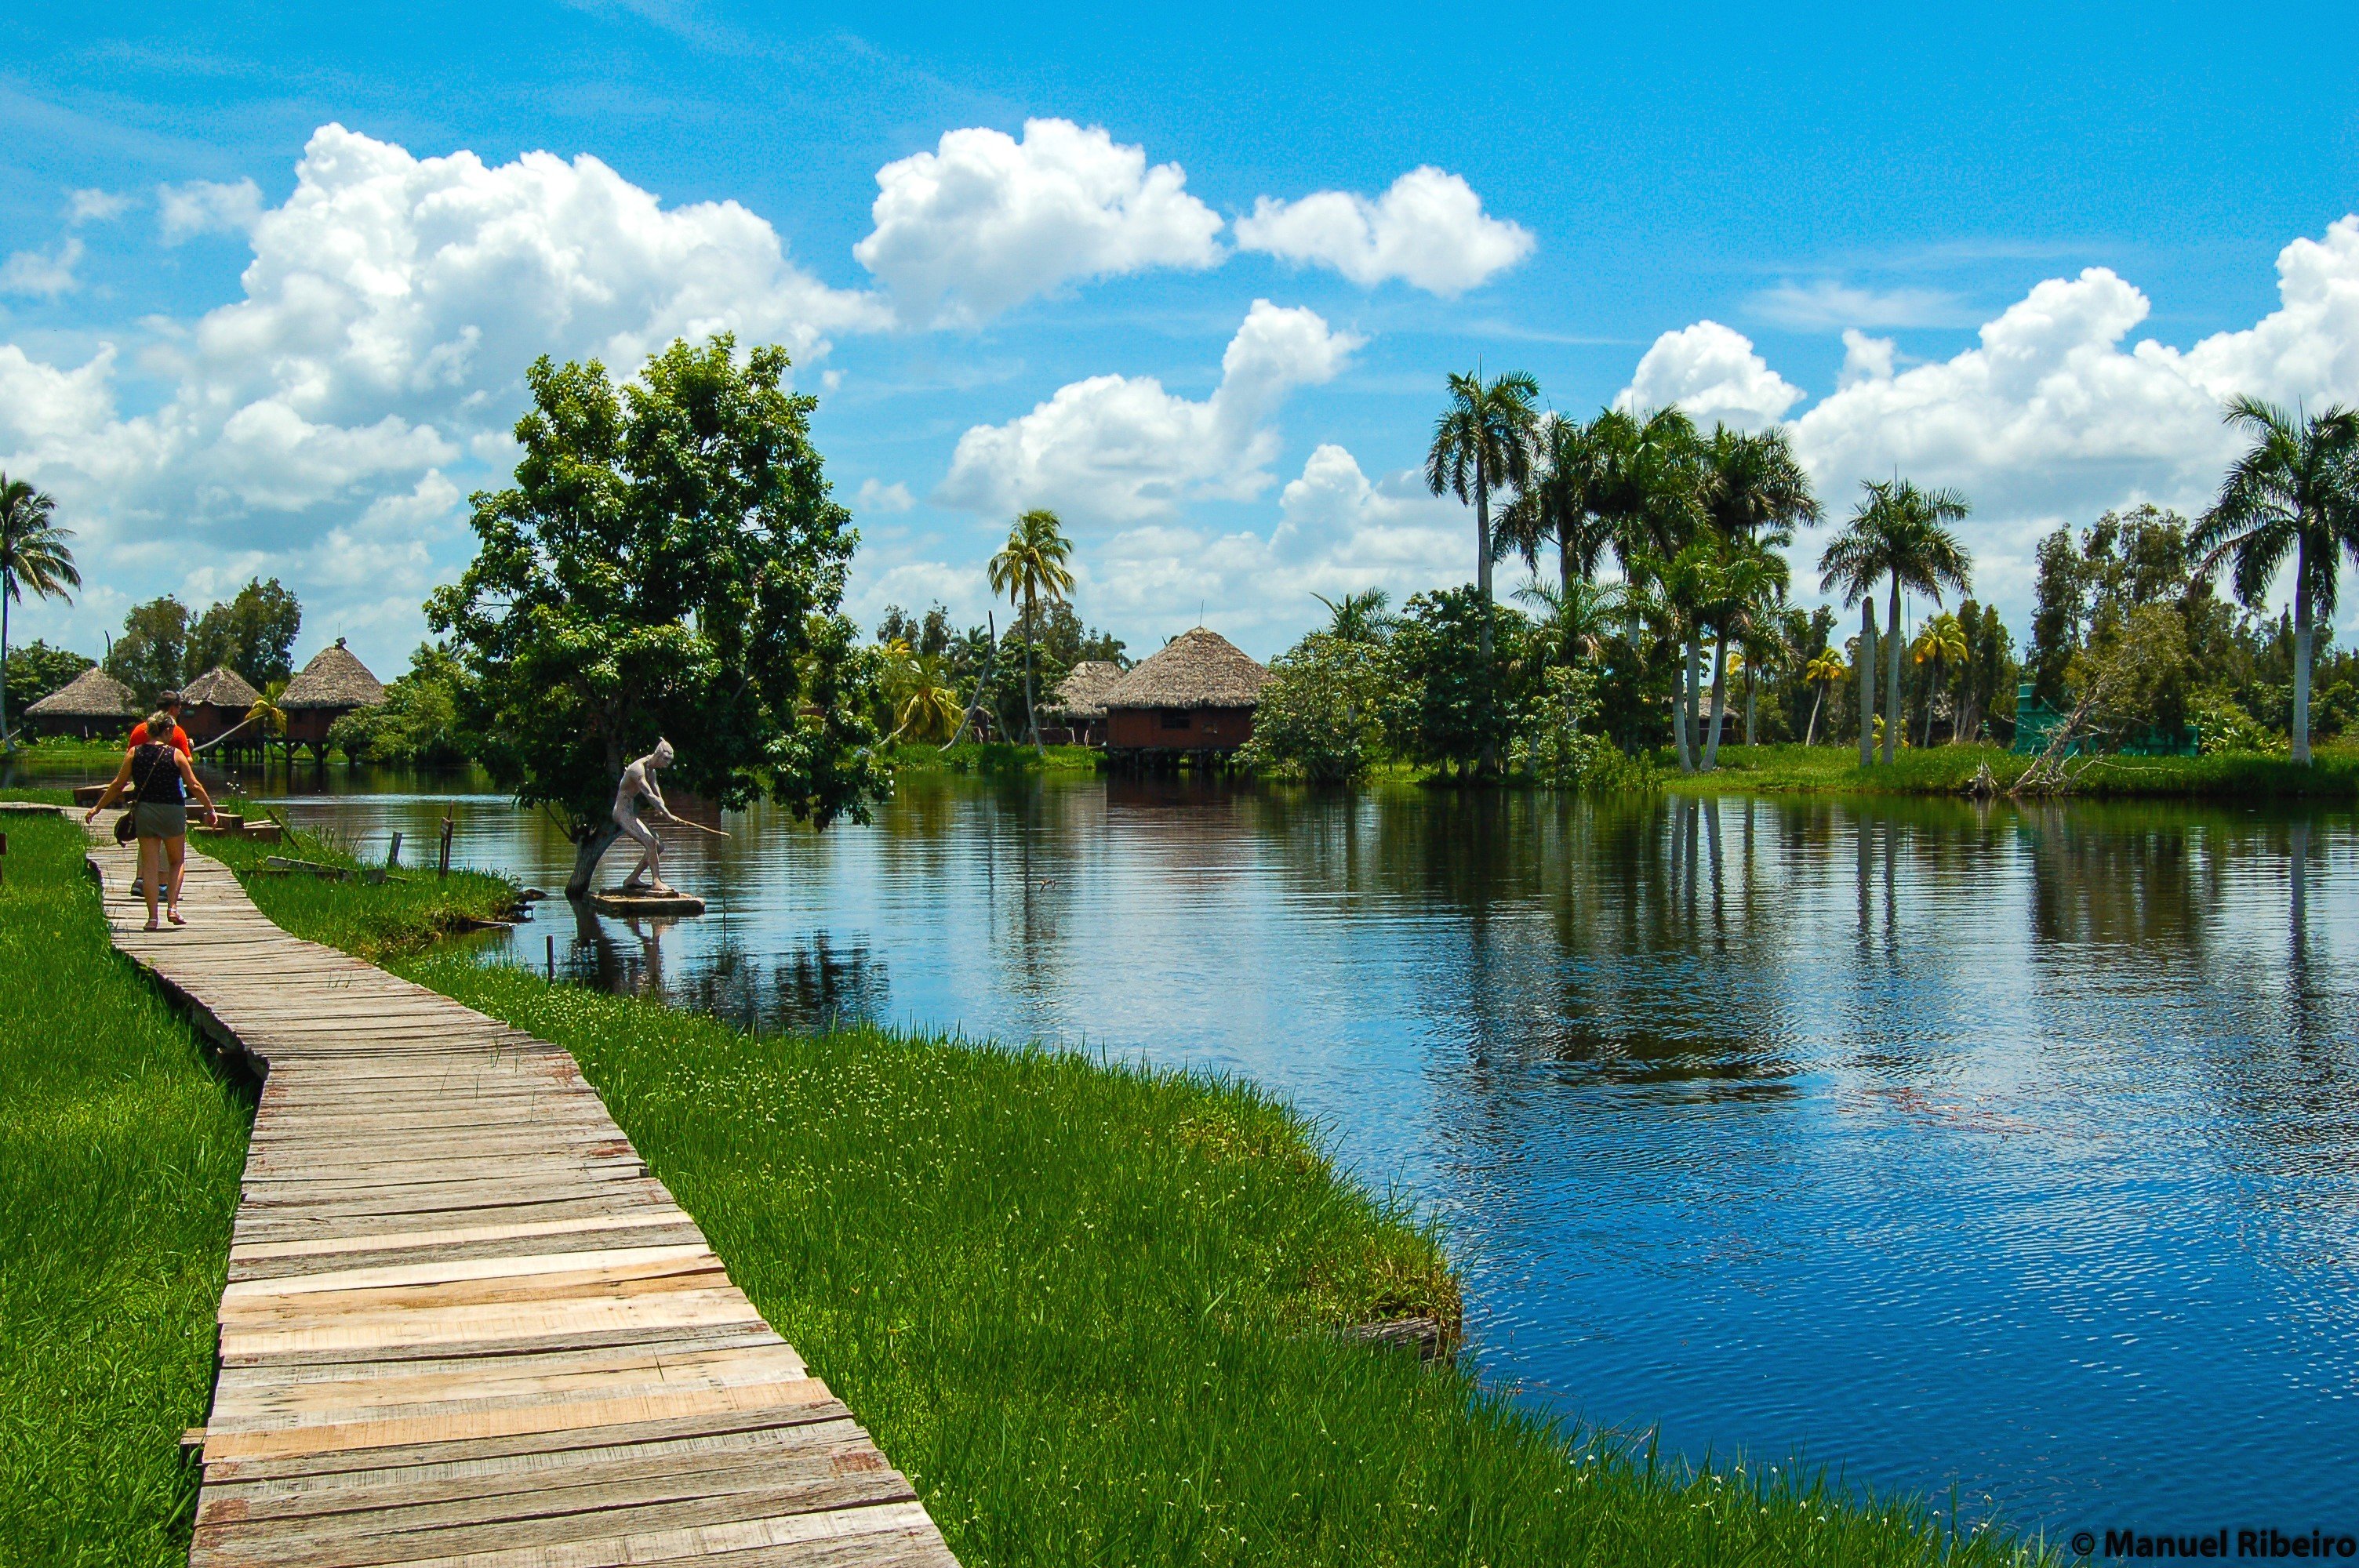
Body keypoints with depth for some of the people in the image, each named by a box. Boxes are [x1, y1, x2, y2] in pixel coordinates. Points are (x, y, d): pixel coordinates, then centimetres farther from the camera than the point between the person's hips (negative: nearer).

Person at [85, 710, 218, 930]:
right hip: (172, 811, -2)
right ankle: (172, 907, 0)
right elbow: (194, 785, -2)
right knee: (177, 861, 15)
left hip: (144, 811, 2)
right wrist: (210, 809, 9)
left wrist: (97, 808, 14)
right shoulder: (176, 754, -5)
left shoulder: (134, 753, 1)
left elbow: (117, 785, 4)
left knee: (150, 865, 6)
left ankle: (152, 916, 2)